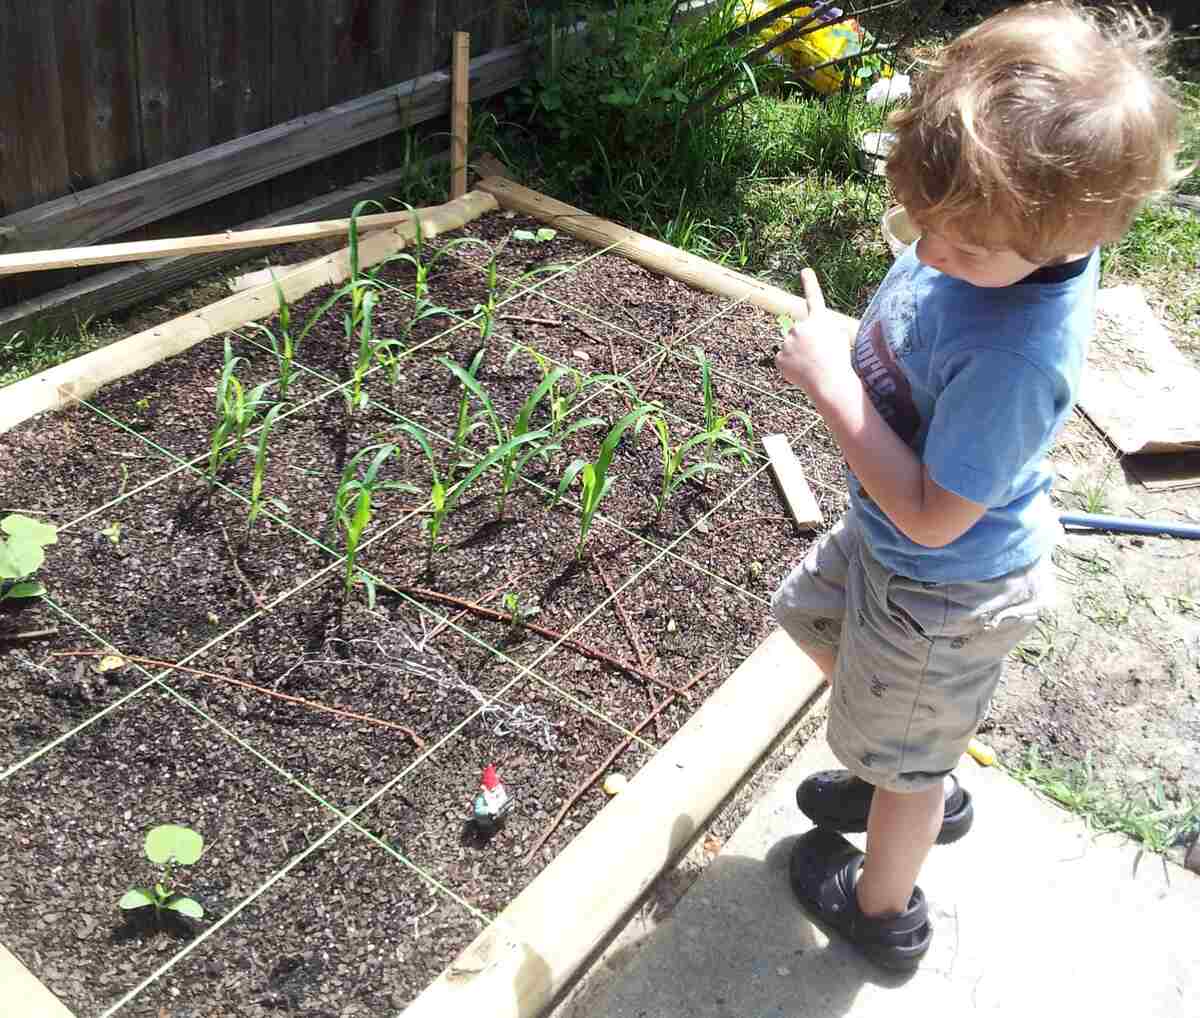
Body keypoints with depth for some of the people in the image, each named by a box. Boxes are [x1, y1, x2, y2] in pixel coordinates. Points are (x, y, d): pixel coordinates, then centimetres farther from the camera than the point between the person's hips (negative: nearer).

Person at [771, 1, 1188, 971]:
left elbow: (932, 518, -33)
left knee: (905, 756, 18)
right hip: (888, 532, 9)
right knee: (813, 613, 34)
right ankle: (927, 789, 54)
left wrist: (833, 383, -31)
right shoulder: (1000, 234, -18)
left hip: (942, 590, -9)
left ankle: (884, 911, 51)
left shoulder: (1015, 357, -42)